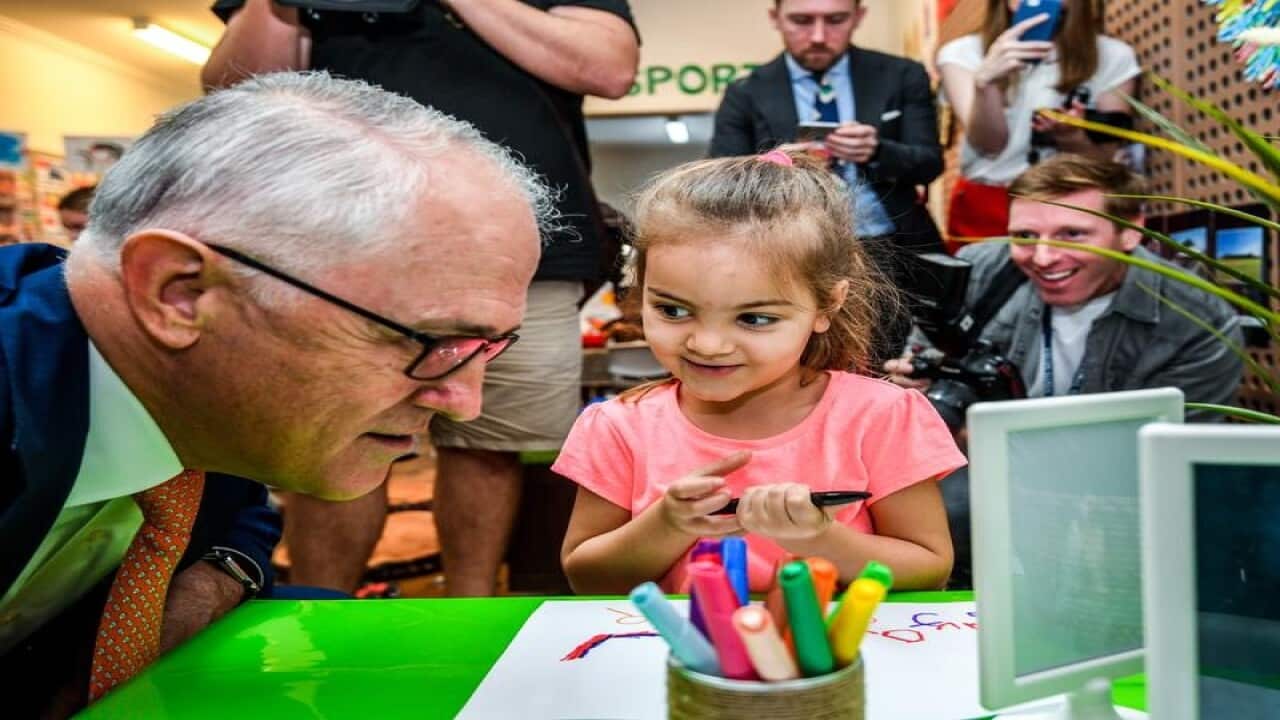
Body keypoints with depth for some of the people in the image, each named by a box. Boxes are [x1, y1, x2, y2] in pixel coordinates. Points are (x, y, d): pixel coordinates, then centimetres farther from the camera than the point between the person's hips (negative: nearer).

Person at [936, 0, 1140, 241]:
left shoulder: (1113, 57, 1)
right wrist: (984, 81, -33)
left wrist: (1072, 136, -20)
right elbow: (987, 144, -15)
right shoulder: (962, 54, -3)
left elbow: (1106, 161, 1)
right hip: (983, 210, 0)